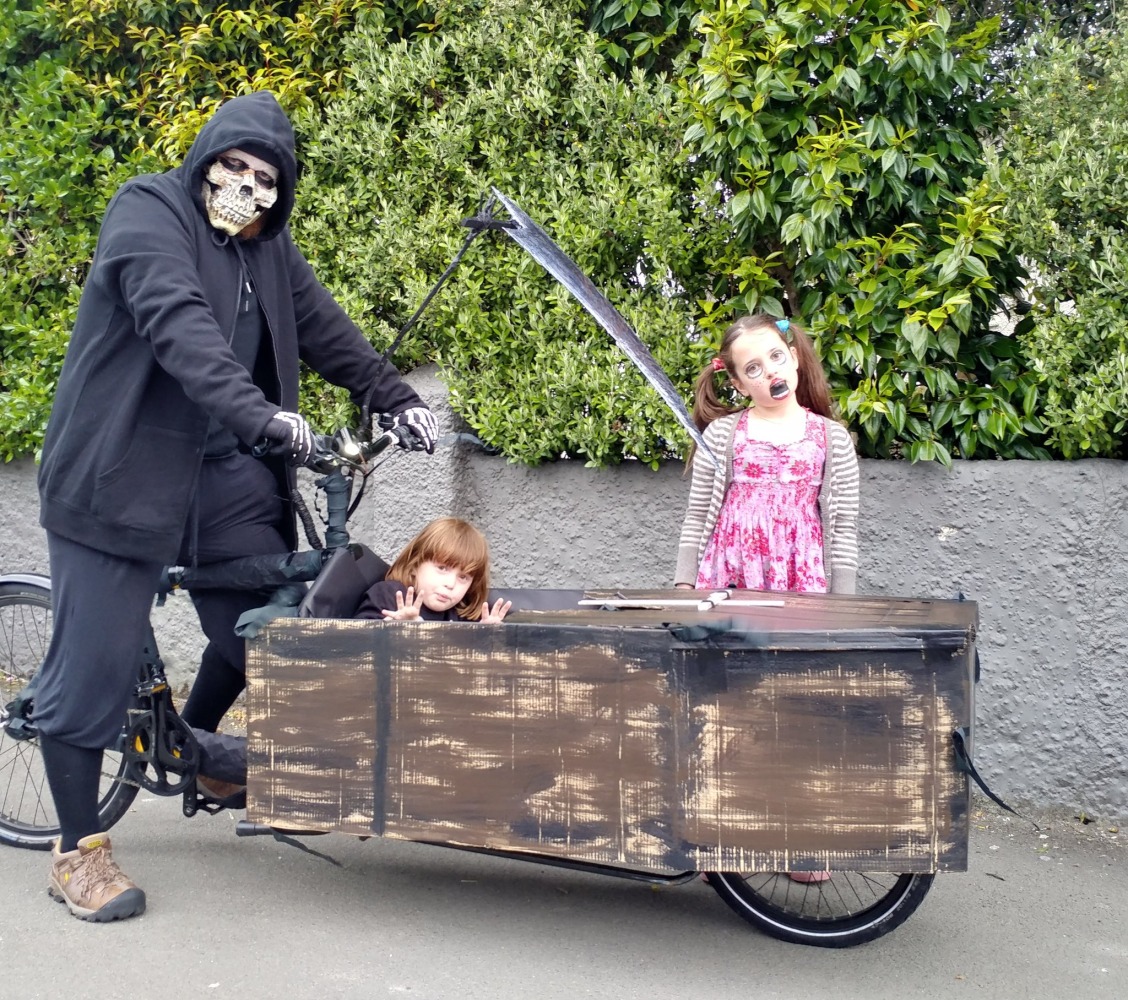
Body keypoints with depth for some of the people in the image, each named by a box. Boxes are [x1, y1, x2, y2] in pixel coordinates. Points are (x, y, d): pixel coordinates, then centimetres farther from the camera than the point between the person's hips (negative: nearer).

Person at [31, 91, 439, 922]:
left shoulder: (269, 249, 13)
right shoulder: (150, 211, -11)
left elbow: (324, 329, 12)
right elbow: (178, 324, -27)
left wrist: (396, 398, -3)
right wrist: (260, 415, -39)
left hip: (223, 476, 7)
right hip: (120, 471, -7)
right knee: (95, 660, -3)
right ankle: (78, 853, 11)